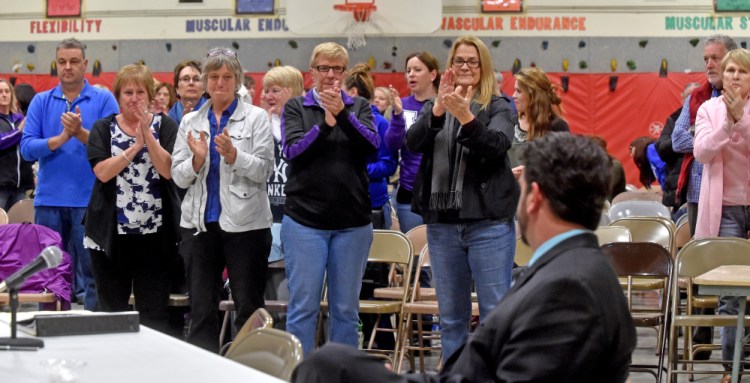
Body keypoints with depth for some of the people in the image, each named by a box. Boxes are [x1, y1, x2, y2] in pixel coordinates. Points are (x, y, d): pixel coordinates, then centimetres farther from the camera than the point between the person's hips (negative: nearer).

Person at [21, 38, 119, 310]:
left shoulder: (104, 100, 2)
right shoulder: (41, 102, 9)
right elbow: (26, 148, -1)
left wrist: (81, 133, -20)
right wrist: (60, 138, -15)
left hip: (89, 200, -2)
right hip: (49, 200, 3)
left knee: (92, 272, 0)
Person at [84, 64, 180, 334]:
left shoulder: (164, 126, 5)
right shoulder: (103, 129, 7)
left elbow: (169, 170, -9)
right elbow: (102, 172, -9)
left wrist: (148, 136, -16)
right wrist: (135, 146, -15)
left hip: (155, 232, -1)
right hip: (111, 232, 1)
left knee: (154, 312, -1)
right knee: (111, 311, 5)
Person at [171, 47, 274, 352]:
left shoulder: (256, 118, 3)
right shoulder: (190, 122, 11)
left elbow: (264, 170, -6)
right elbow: (178, 177, 7)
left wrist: (233, 154, -22)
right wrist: (197, 158, -13)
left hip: (244, 223, -3)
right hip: (199, 222, 3)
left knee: (249, 308, 0)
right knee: (201, 310, 6)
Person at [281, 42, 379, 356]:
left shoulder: (359, 106, 10)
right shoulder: (296, 107, 6)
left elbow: (372, 146, -6)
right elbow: (292, 150, -7)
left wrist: (342, 113, -19)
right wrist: (325, 122, -19)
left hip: (353, 221, 2)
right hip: (305, 219, -2)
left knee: (346, 309, 7)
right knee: (303, 307, -3)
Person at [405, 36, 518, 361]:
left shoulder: (498, 107, 3)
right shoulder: (434, 108, 11)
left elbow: (497, 146, -15)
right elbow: (413, 142, -6)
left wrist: (466, 117, -30)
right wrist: (438, 110, -21)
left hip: (488, 222, -3)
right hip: (442, 222, 4)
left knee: (495, 313, -4)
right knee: (451, 316, 9)